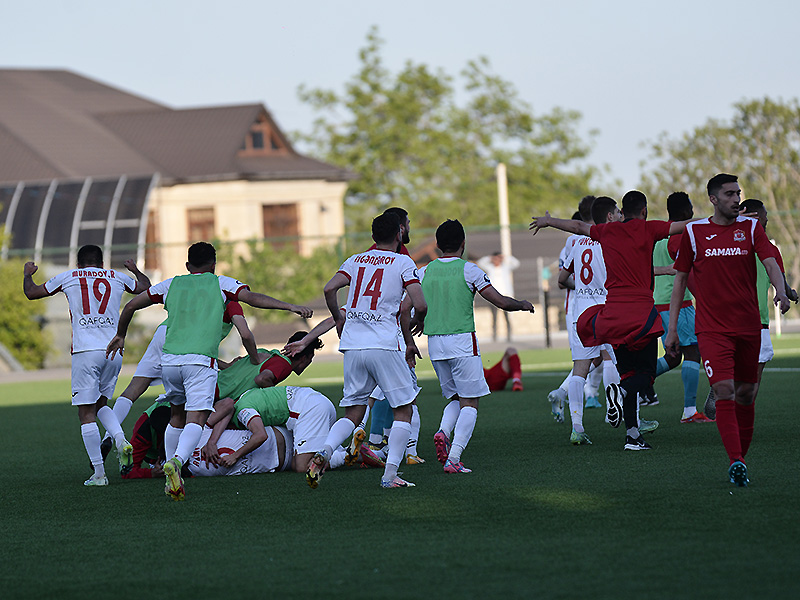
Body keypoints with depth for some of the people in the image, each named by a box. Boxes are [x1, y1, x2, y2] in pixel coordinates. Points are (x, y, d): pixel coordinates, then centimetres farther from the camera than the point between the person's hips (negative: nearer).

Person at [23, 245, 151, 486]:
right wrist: (135, 270, 53)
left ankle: (99, 472, -6)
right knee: (100, 403, 22)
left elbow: (31, 293, 19)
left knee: (86, 413, 0)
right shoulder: (117, 278, 14)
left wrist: (28, 274, 39)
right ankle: (120, 440, -4)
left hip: (86, 351, -3)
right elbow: (146, 288, 34)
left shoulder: (68, 277, 7)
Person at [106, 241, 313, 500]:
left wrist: (120, 335, 40)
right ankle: (177, 461, -37)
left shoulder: (172, 284, 22)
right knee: (196, 419, -9)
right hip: (201, 360, -4)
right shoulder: (221, 283, 14)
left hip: (169, 359, 4)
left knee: (178, 414, 21)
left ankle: (171, 479, 14)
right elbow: (253, 298, 1)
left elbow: (130, 307, 25)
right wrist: (290, 306, -1)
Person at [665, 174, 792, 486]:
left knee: (745, 393, 7)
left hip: (748, 326, 2)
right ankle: (736, 462, -21)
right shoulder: (694, 232, 3)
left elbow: (770, 262, -7)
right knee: (724, 390, -16)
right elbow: (680, 279, 9)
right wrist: (672, 328, 6)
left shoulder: (750, 227, 5)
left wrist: (781, 290, -29)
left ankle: (741, 456, 22)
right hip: (712, 328, -2)